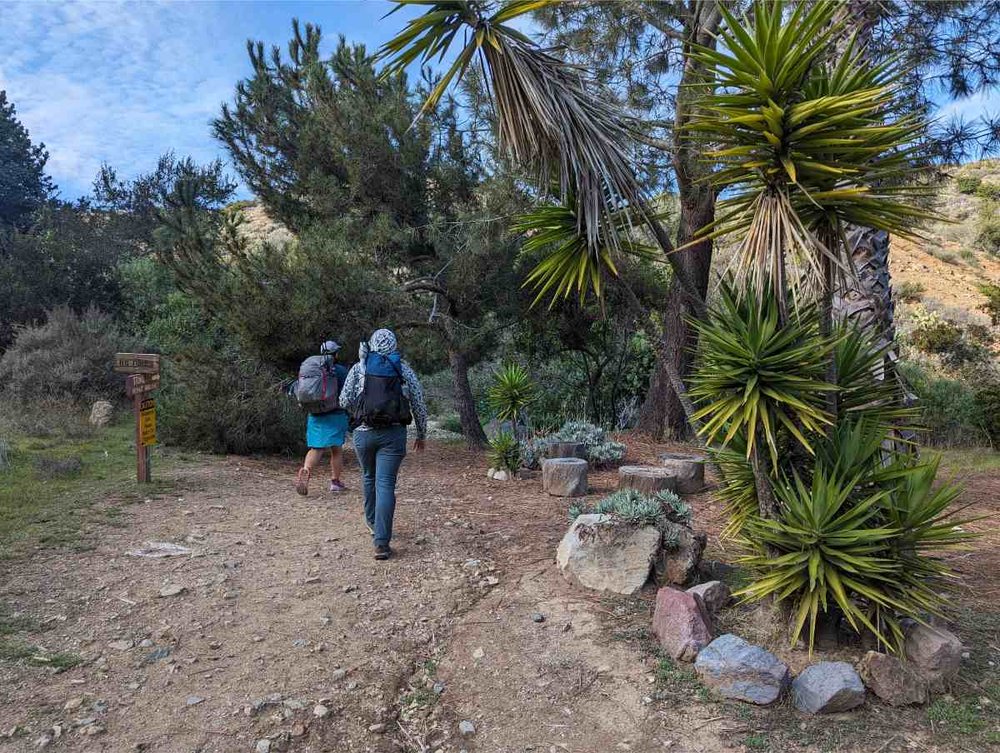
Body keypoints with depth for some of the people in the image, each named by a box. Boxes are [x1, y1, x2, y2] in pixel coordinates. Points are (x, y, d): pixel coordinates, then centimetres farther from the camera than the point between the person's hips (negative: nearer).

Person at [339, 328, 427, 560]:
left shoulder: (358, 368, 7)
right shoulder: (404, 369, 6)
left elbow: (345, 401, 3)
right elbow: (419, 405, 7)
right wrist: (421, 434, 19)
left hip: (364, 432, 1)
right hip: (394, 434, -1)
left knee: (369, 477, 23)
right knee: (385, 484, -4)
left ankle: (373, 523, 40)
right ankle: (381, 543, -11)